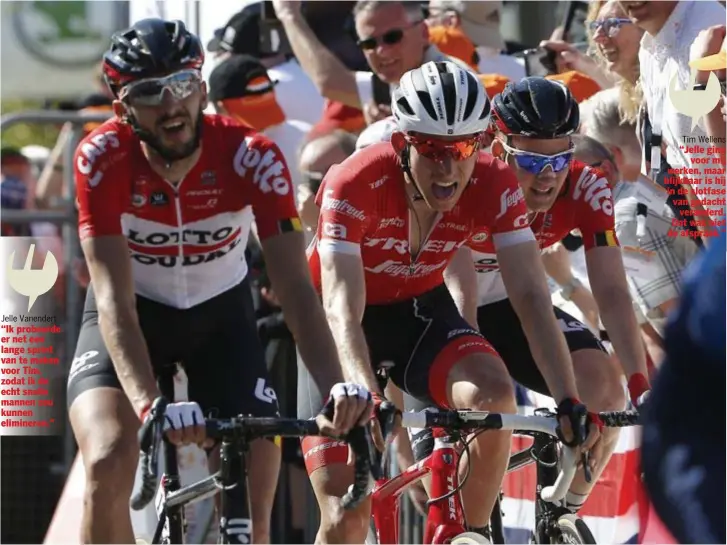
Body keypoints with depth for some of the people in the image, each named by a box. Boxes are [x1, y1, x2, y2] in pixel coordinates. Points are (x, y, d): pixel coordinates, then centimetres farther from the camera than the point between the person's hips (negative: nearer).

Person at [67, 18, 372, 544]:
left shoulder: (252, 156, -26)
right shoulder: (103, 158, -28)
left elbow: (295, 287, -31)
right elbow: (114, 299, -33)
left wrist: (337, 387, -48)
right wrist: (150, 405, -49)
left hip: (220, 313, 1)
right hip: (133, 317, -1)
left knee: (255, 495, -11)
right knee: (108, 463, -26)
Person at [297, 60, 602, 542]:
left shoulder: (494, 185, -23)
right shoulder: (355, 184, -32)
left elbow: (532, 297, -26)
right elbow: (342, 309, -40)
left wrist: (569, 402, -39)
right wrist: (367, 399, -57)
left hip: (419, 309, 2)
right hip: (349, 323, -2)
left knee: (495, 397, -32)